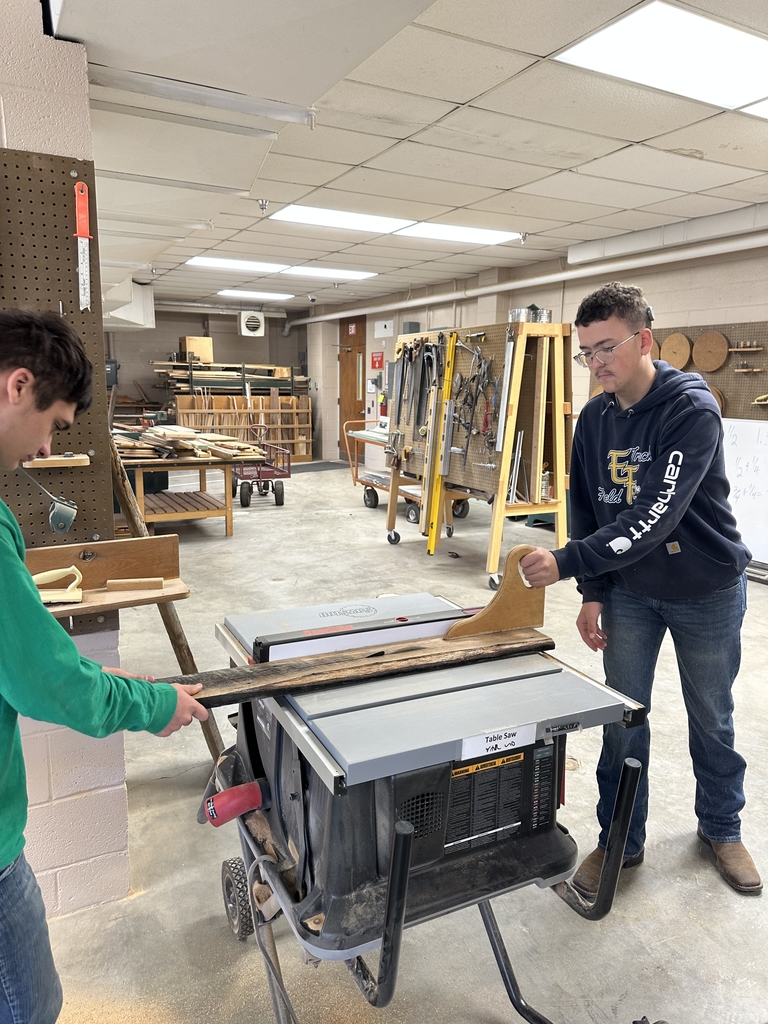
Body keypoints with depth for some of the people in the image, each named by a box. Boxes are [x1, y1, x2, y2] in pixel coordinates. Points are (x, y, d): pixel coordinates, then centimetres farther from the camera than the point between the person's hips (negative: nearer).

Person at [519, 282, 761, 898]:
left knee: (711, 717, 15)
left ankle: (721, 829, 39)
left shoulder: (693, 410, -24)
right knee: (622, 719, 8)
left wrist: (568, 563, -38)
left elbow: (654, 516, -33)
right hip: (630, 590, 4)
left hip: (707, 591, -4)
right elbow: (587, 511, 1)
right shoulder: (595, 419, -4)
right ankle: (621, 841, 27)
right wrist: (593, 593, -5)